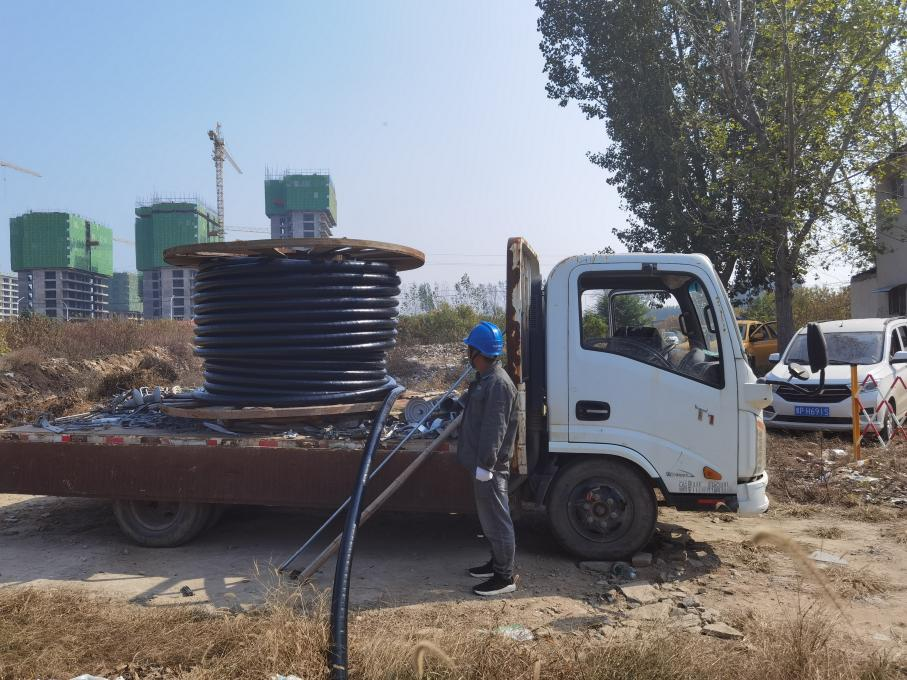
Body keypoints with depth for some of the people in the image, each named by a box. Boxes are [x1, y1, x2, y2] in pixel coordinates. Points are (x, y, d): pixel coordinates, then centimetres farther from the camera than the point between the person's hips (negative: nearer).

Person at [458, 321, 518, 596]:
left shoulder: (498, 383, -21)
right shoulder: (484, 379, 11)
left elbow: (494, 428, -25)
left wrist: (485, 464, -25)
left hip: (491, 465, -10)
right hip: (483, 462, 10)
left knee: (496, 519, -1)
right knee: (490, 517, 20)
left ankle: (504, 577, 8)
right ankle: (497, 563, 33)